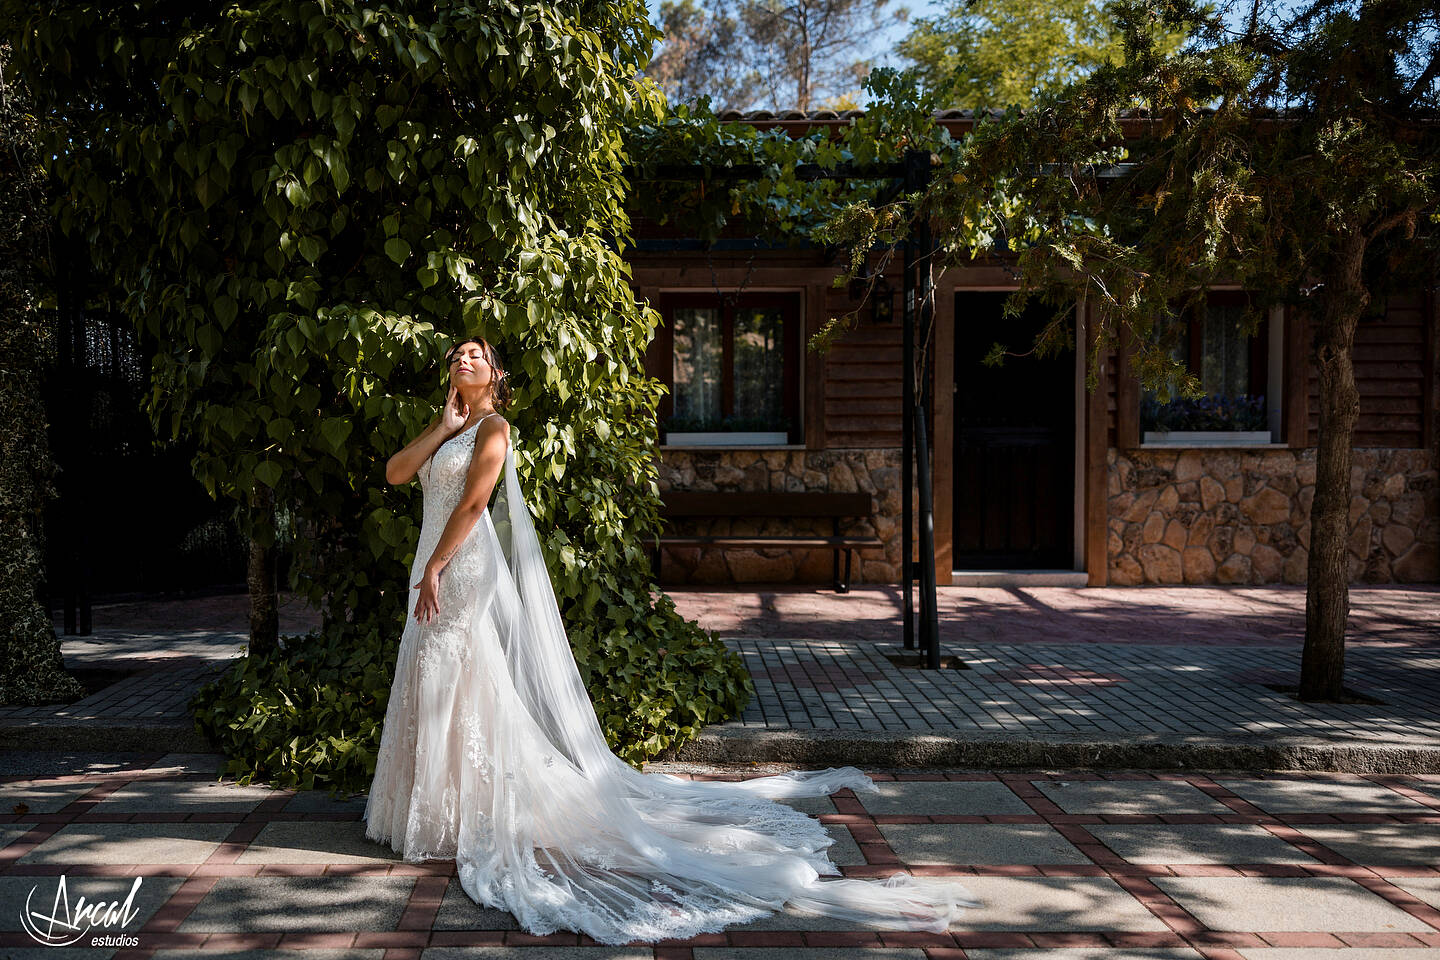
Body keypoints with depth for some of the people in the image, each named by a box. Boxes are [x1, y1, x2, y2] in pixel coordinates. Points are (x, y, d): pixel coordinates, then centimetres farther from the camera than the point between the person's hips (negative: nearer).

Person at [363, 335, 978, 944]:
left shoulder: (492, 427, -8)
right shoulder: (444, 429, 18)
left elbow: (472, 503, -16)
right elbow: (394, 472, 6)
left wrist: (434, 567, -18)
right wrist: (444, 425, -2)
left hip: (466, 571, -9)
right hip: (437, 571, 9)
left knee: (470, 692, -7)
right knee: (435, 691, 12)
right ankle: (442, 809, 22)